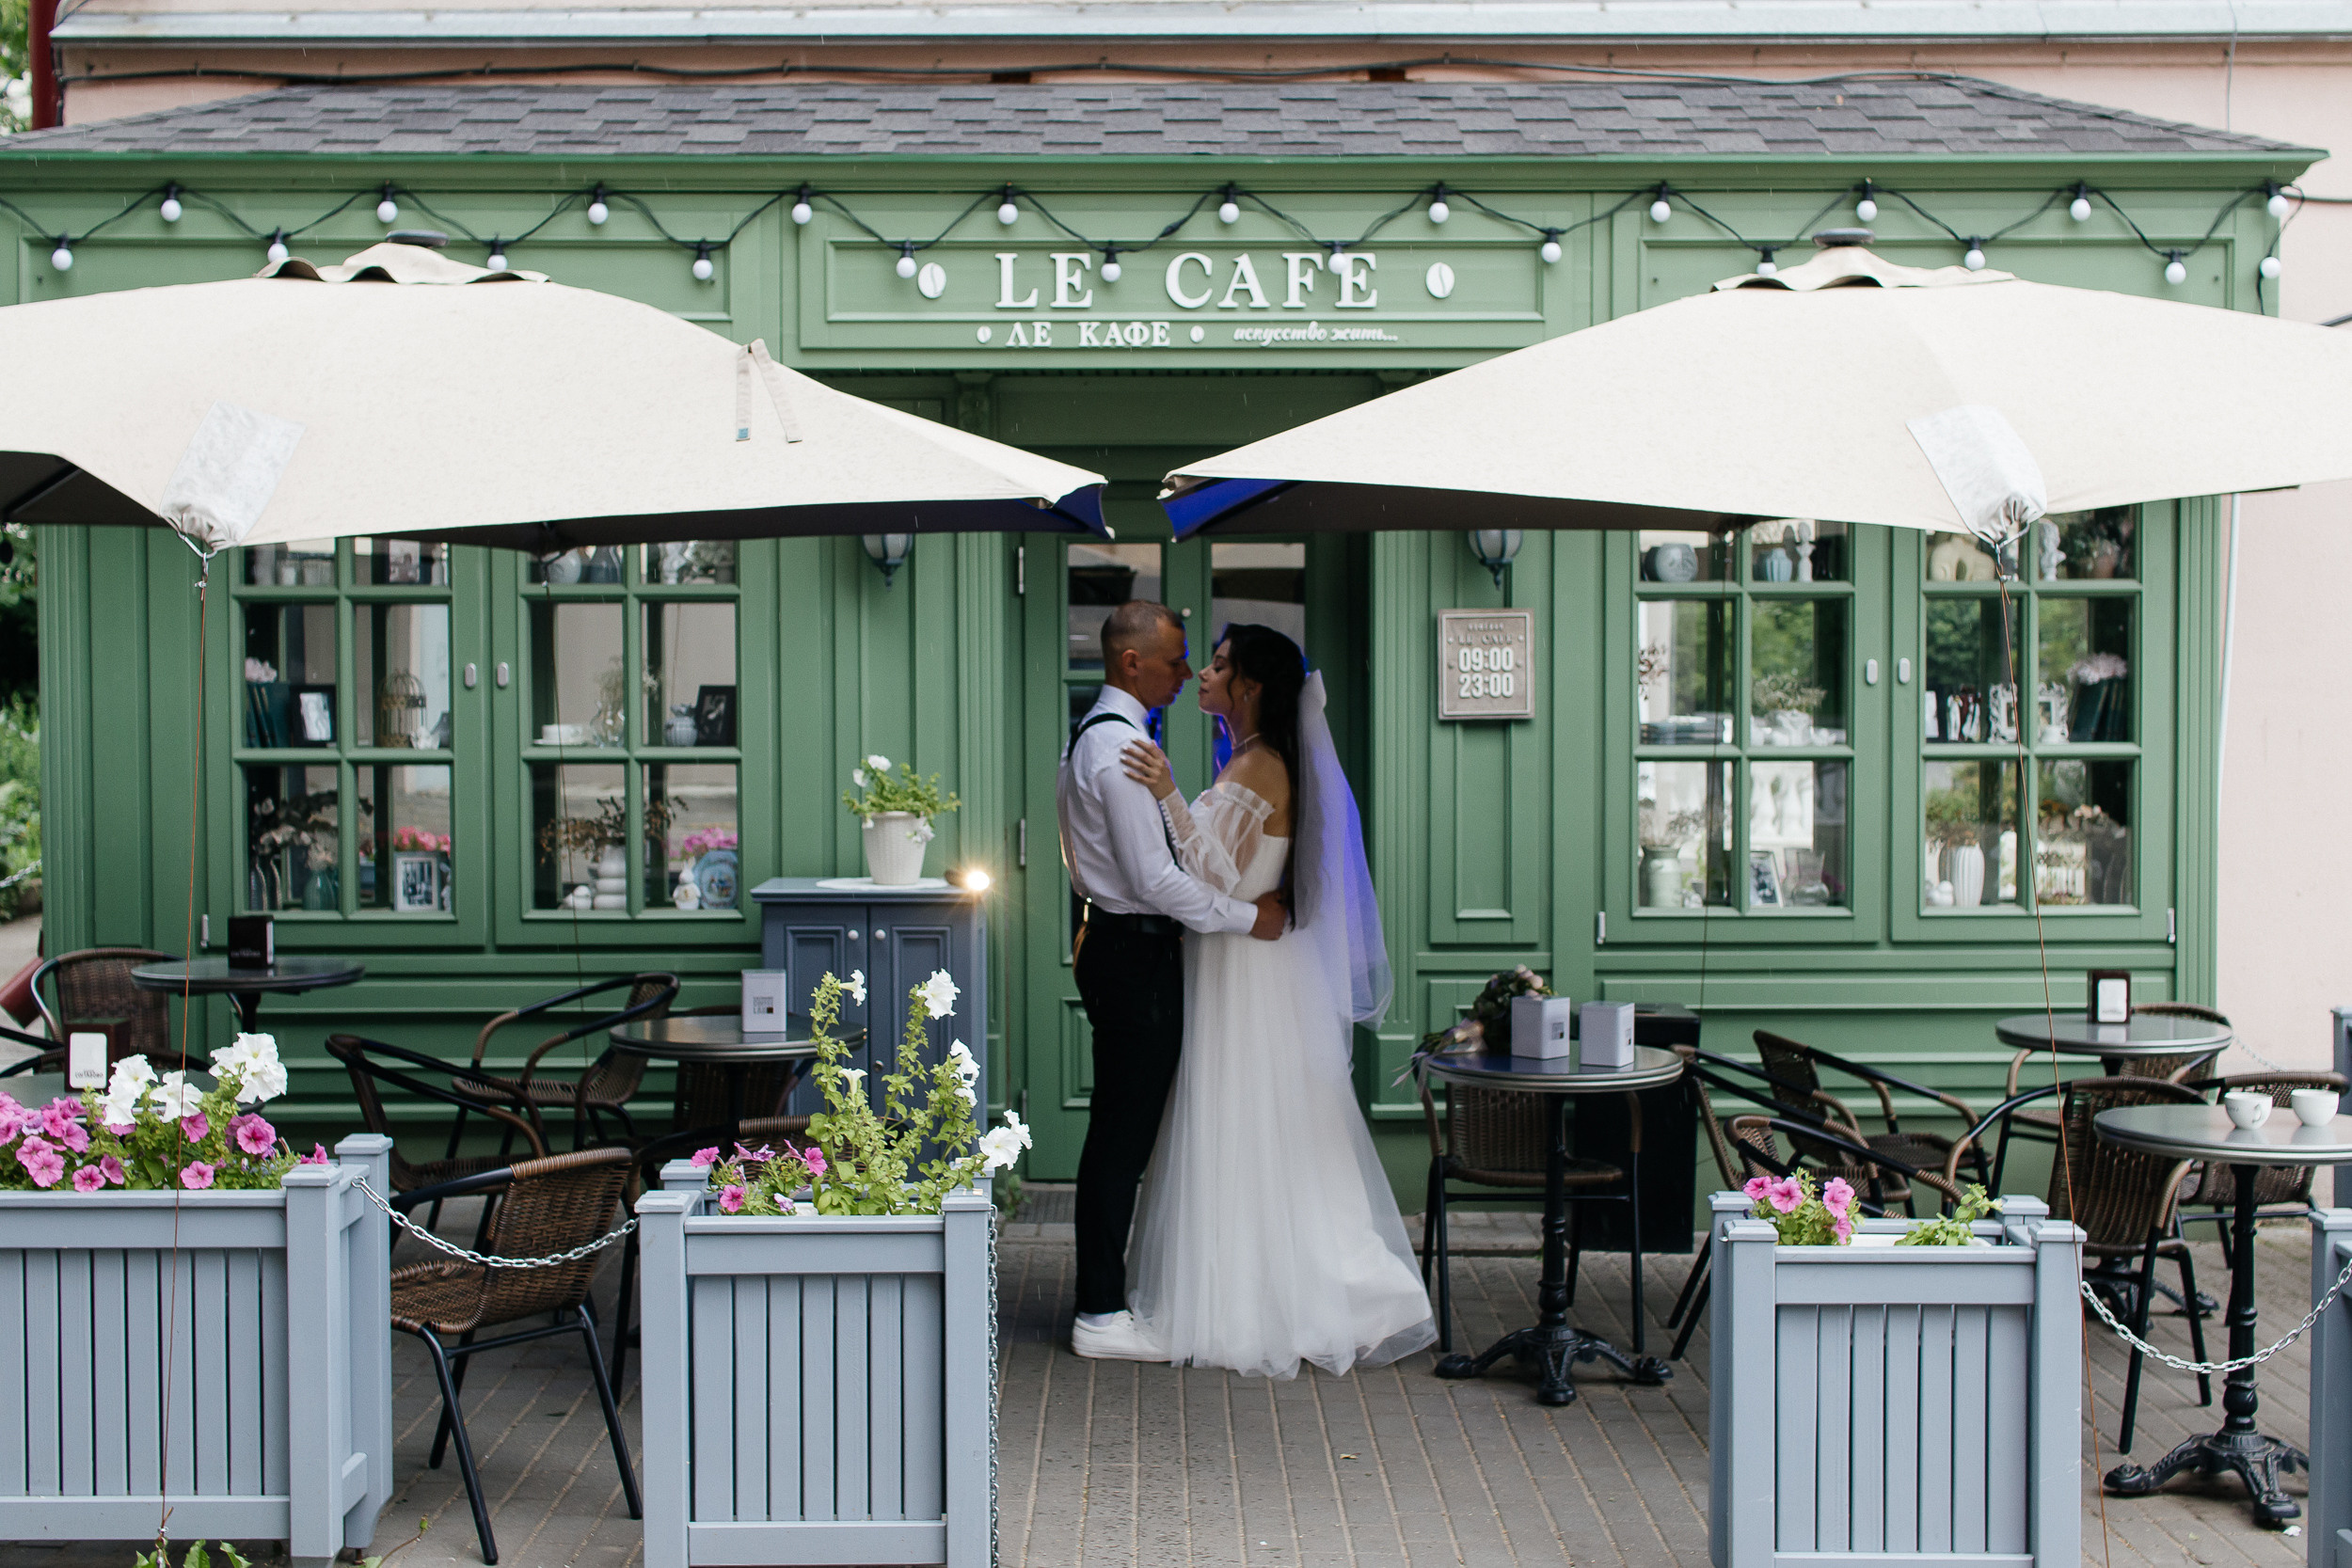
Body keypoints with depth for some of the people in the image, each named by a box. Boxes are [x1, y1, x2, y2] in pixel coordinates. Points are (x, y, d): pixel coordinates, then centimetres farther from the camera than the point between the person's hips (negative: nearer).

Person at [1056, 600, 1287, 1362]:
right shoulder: (1121, 750, -19)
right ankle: (1101, 1315, 2)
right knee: (1123, 1135, -4)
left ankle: (1105, 1295, 24)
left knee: (1120, 1132, 15)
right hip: (1135, 954, -10)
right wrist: (1248, 915, -13)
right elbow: (1154, 879, -22)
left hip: (1114, 941, 10)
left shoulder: (1093, 737, 14)